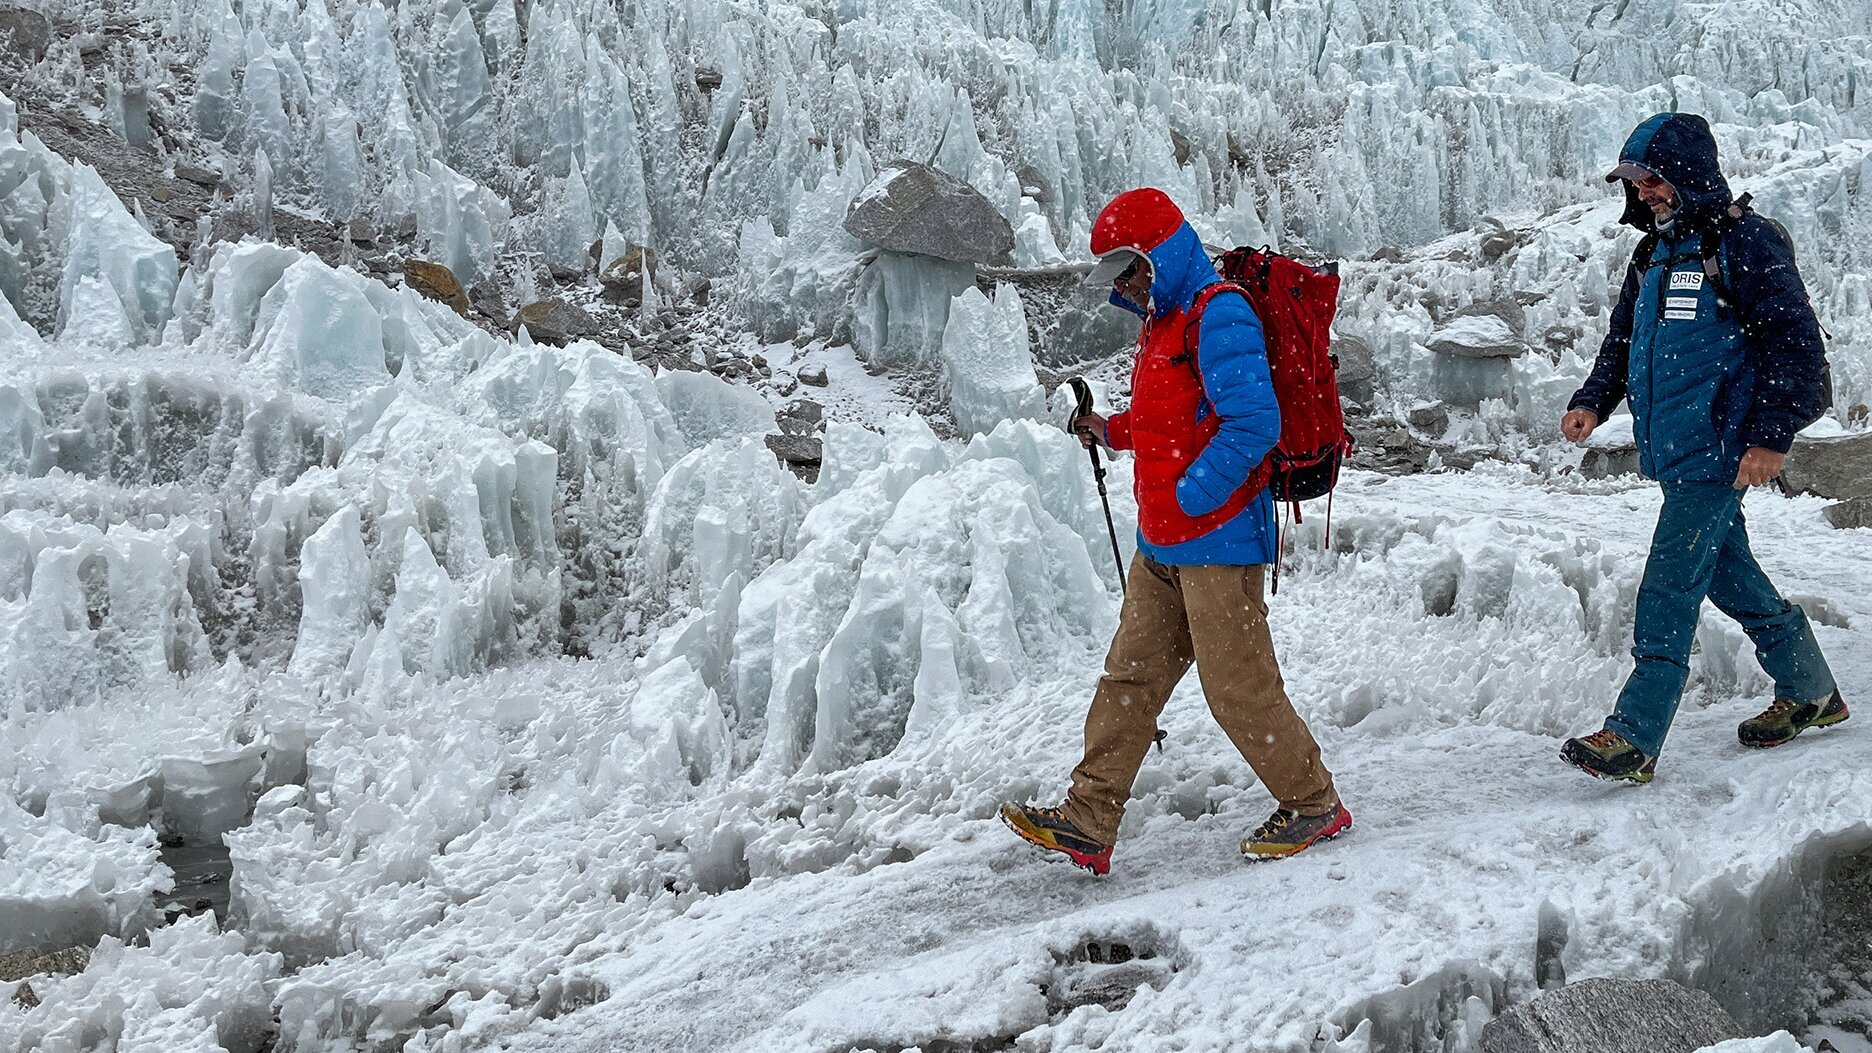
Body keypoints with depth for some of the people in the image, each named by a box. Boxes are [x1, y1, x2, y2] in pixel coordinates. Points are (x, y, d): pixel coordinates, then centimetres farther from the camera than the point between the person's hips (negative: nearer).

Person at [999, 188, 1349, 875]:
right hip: (1161, 545, 10)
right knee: (1130, 677, 8)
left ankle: (1314, 804, 18)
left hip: (1218, 539, -10)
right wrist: (1114, 430, 12)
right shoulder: (1164, 323, 17)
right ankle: (1087, 823, 12)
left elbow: (1254, 422, -23)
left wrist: (1191, 497, -20)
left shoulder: (1219, 317, -14)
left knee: (1238, 688, -1)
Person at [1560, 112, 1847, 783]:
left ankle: (1633, 737, -12)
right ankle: (1810, 693, 33)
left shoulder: (1745, 241, -9)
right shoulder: (1654, 253, 16)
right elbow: (1623, 340, 23)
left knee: (1670, 584, -12)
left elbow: (1796, 342, -13)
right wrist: (1593, 402, 6)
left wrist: (1771, 434, -18)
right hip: (1674, 450, 9)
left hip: (1717, 448, -9)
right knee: (1727, 574, 17)